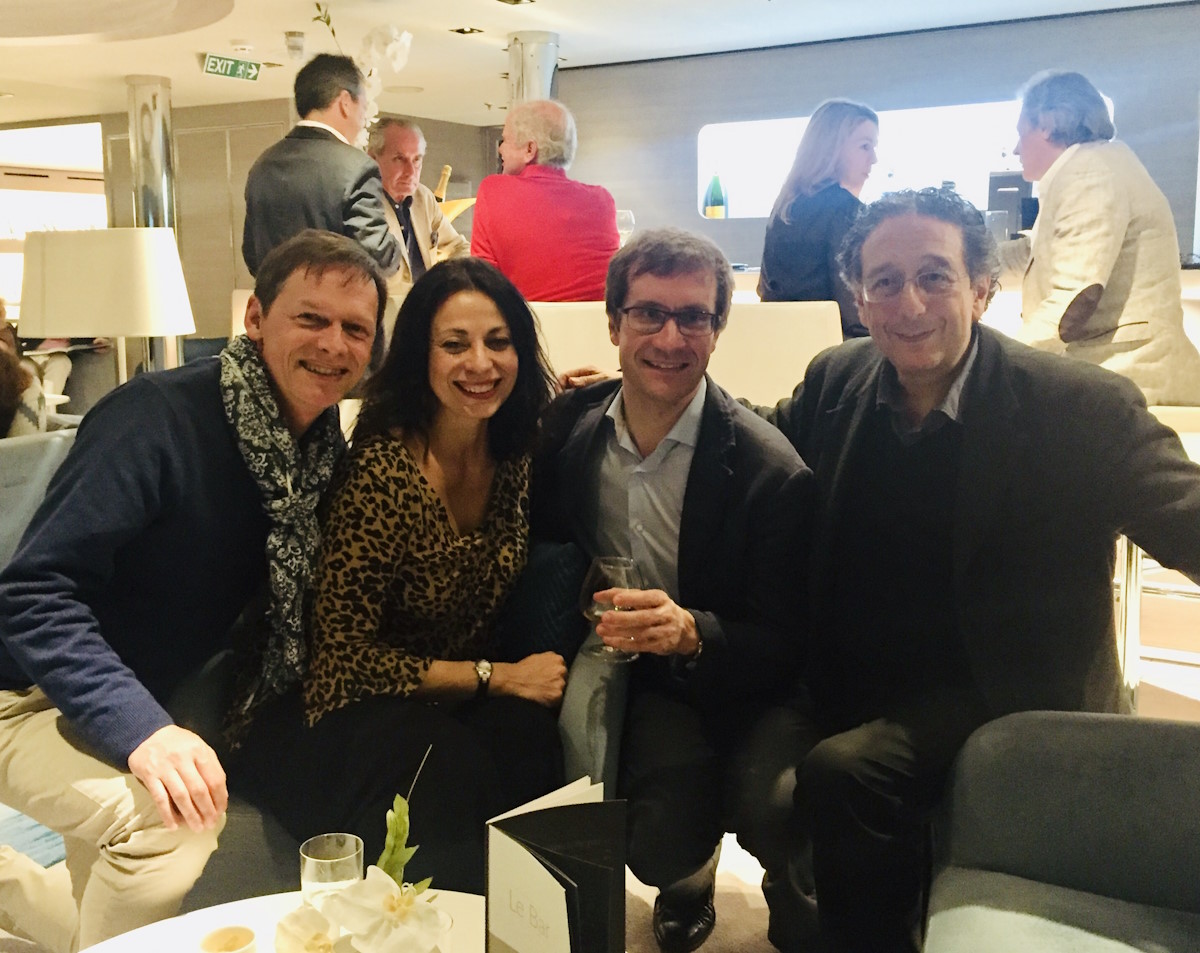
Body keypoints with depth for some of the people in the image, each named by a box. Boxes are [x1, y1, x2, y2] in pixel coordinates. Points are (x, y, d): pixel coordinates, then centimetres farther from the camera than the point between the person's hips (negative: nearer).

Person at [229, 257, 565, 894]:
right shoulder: (380, 470, -19)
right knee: (451, 769, -35)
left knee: (535, 741, -28)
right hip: (354, 714, -5)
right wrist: (497, 676, -15)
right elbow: (345, 654, -16)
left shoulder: (515, 456, -2)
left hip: (463, 703, 5)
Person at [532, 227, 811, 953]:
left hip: (740, 694, -2)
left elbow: (786, 646, -14)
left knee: (772, 807, -31)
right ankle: (689, 882, 17)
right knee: (661, 845, -25)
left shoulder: (770, 469, -18)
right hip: (625, 678, 2)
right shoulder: (569, 426, -5)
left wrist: (692, 633, -34)